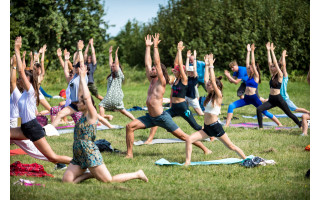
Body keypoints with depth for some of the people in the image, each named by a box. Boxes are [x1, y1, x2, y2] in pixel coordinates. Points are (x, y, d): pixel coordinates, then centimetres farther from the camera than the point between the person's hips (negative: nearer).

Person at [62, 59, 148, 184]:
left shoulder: (92, 115, -7)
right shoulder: (83, 115, 14)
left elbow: (87, 97, -22)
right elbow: (81, 93, 14)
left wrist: (82, 77, -17)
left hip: (90, 154, -9)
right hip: (78, 156, 9)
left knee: (109, 180, -9)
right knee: (66, 180, -5)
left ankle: (137, 174, 9)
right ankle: (91, 174, 13)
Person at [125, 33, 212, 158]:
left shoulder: (161, 82, -8)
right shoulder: (151, 81, 12)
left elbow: (157, 63, -16)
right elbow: (147, 63, 14)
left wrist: (155, 46, -15)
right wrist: (148, 46, 14)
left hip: (162, 117, -8)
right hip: (151, 117, 8)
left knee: (182, 136, -2)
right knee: (130, 126, -6)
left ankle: (205, 149, 10)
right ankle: (129, 154, -3)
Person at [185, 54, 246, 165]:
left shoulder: (218, 97, -10)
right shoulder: (210, 96, 10)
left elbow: (213, 81, -20)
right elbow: (206, 79, 12)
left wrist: (211, 66, -16)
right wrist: (206, 65, 13)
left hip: (215, 127, -7)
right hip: (207, 128, 7)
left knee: (231, 146, 5)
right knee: (189, 140, -10)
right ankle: (187, 161, -10)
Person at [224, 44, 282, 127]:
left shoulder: (256, 76, -5)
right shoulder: (249, 76, 13)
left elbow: (253, 63, -11)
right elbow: (247, 63, 13)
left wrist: (252, 51, -9)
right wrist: (248, 52, 13)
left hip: (254, 98, -7)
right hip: (246, 98, 7)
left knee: (265, 112, -1)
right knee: (231, 106, -9)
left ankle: (279, 124, 12)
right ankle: (227, 124, -12)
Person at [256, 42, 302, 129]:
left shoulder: (280, 75, -8)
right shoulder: (272, 75, 10)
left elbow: (275, 63, -15)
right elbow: (269, 62, 7)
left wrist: (272, 51, -13)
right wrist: (268, 50, 4)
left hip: (278, 99, -6)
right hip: (271, 99, 6)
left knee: (290, 114, 4)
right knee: (259, 109, -13)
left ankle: (301, 126, 20)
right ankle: (260, 127, -8)